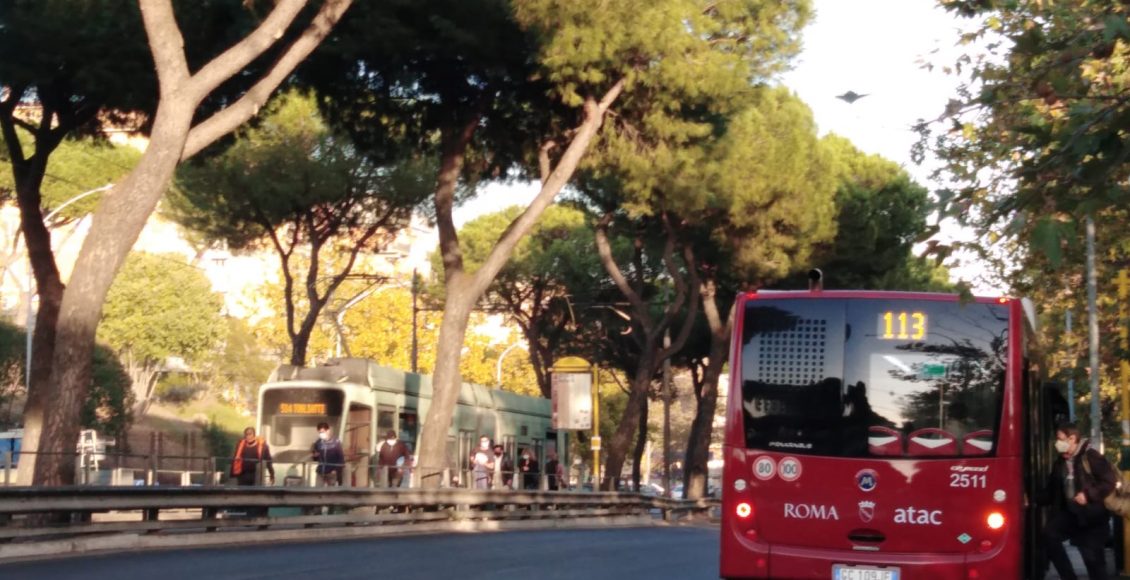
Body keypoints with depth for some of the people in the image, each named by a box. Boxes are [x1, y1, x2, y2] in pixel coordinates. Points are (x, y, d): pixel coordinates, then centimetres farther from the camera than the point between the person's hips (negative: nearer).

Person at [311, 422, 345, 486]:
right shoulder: (318, 443, 6)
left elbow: (341, 456, -6)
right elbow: (316, 458, 16)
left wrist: (337, 469, -14)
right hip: (322, 472, 4)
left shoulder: (336, 442, -6)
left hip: (332, 472, -4)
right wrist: (314, 455, -8)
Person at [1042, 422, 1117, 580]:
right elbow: (1052, 490, 17)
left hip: (1092, 515, -6)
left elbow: (1110, 481, -14)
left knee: (1093, 557, -4)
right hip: (1070, 512, 6)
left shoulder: (1091, 457, -10)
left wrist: (1088, 494, -21)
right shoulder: (1060, 463, 11)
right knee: (1049, 535, -17)